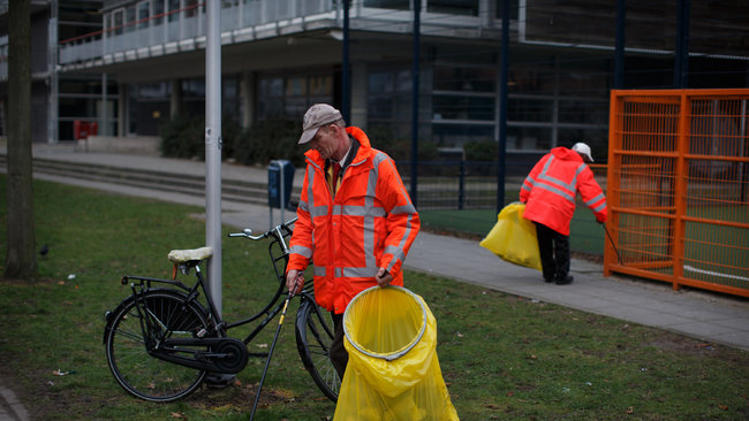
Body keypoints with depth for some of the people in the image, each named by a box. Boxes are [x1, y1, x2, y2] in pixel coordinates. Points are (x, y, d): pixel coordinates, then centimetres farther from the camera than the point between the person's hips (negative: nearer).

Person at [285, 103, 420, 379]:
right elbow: (306, 218, 17)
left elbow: (405, 217, -5)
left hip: (369, 284, -6)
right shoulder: (315, 167, 11)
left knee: (343, 353, -12)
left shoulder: (377, 165, -7)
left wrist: (391, 262, -16)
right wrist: (296, 263, 5)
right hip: (332, 284, 6)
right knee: (348, 351, 14)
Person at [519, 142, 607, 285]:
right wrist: (601, 215, 9)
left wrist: (525, 199, 24)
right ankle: (562, 276, 15)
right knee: (561, 243, 9)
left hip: (536, 206, 5)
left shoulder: (549, 158, 21)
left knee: (544, 243, 15)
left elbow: (532, 178, 19)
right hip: (558, 212, -4)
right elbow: (592, 192, 4)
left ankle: (548, 274, 24)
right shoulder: (581, 168, 8)